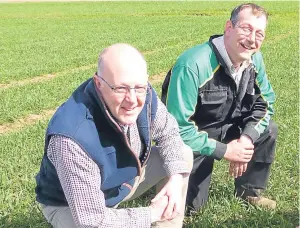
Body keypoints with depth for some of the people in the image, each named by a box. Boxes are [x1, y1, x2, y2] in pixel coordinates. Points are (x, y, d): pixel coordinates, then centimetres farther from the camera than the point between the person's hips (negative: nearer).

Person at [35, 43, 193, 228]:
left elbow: (167, 132, -1)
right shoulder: (74, 138, -42)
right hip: (70, 205, -7)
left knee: (183, 156, 1)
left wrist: (176, 177, -18)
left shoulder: (142, 94, -22)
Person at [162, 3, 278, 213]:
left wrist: (246, 139, -19)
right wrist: (224, 150, -26)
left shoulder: (255, 60, -11)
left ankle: (249, 191, 11)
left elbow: (265, 103, 0)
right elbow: (177, 128, -33)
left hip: (225, 127, 6)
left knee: (268, 130, -8)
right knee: (190, 204, -5)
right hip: (190, 136, -6)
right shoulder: (193, 65, -34)